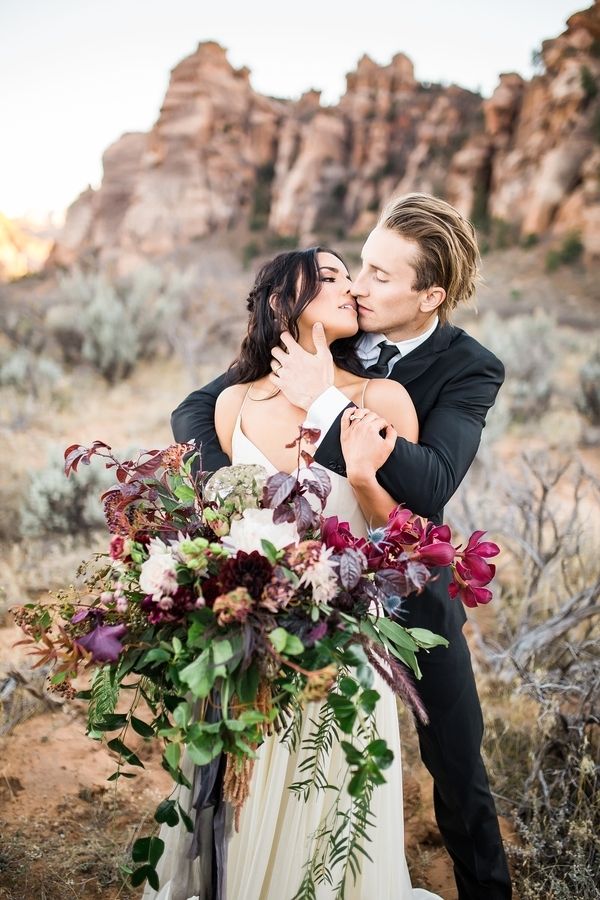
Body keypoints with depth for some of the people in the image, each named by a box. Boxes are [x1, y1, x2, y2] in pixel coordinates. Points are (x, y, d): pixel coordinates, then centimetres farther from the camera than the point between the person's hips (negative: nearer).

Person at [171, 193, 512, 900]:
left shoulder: (470, 369, -15)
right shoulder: (322, 335, -10)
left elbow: (429, 485, -32)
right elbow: (194, 412, -10)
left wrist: (325, 402, -36)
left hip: (409, 584, -1)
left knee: (457, 763, 12)